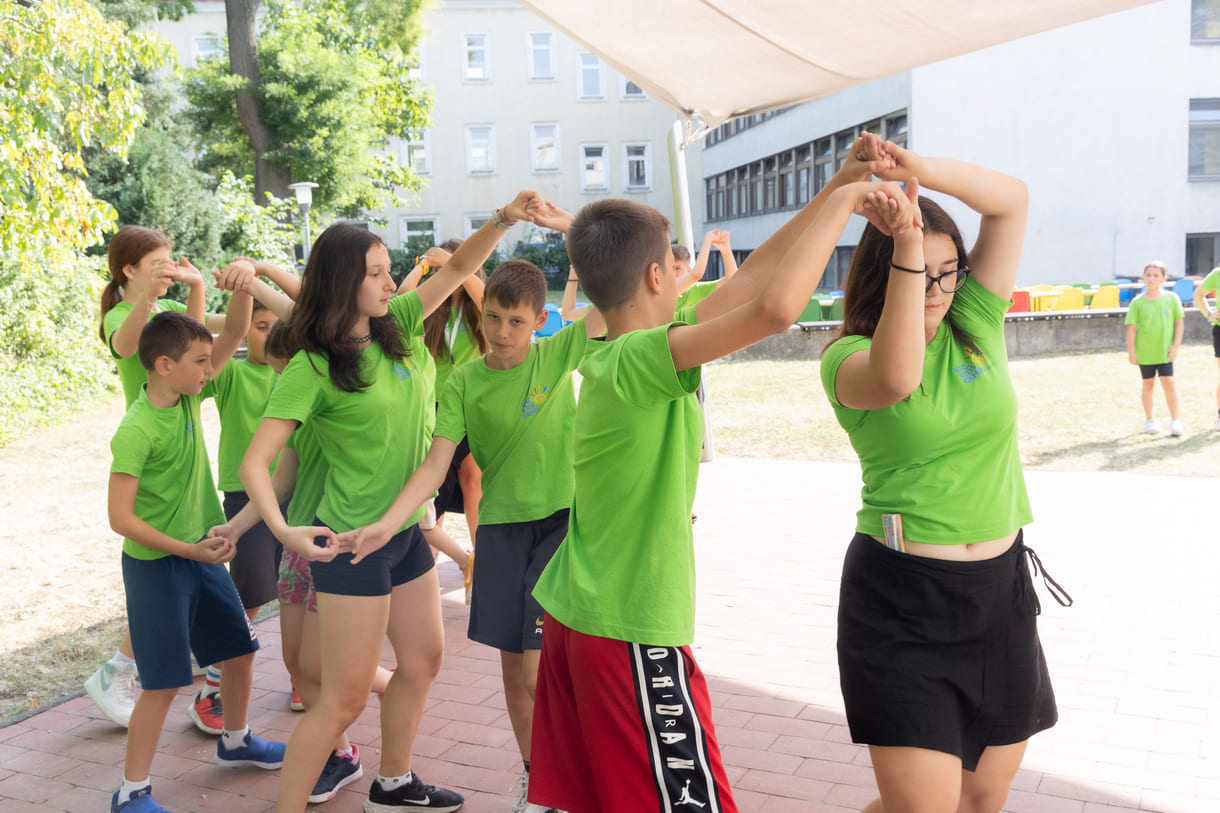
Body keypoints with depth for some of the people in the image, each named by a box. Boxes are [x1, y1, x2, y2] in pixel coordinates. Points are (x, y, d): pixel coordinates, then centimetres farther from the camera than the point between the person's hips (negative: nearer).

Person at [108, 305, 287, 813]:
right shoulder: (137, 429, -22)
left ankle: (235, 742, 40)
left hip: (201, 552, 8)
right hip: (155, 563, -8)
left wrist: (243, 289, -22)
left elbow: (235, 334, -4)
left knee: (241, 650, 17)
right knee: (164, 683, -3)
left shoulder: (187, 399, -1)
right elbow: (120, 517, -23)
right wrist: (189, 550, -24)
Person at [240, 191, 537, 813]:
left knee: (423, 658, 21)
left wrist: (504, 219, -12)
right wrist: (283, 530, -36)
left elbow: (457, 267, 4)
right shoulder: (311, 368, -16)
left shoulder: (395, 326, 1)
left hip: (405, 529, 8)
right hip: (351, 541, -8)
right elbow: (254, 462, -20)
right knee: (345, 698, -4)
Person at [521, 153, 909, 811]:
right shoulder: (640, 360, -20)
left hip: (570, 614, 9)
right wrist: (842, 201, -20)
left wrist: (835, 196, 9)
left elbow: (746, 282, 10)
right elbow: (775, 306, -34)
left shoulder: (608, 355, 6)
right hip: (631, 634, -9)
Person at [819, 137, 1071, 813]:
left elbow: (1011, 199, -4)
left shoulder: (976, 325, 4)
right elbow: (895, 378, -32)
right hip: (901, 600, -5)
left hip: (999, 585, 5)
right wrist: (907, 240, -33)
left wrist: (918, 168, -18)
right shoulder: (847, 356, -8)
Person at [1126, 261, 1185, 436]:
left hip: (1165, 351, 0)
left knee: (1168, 382, -7)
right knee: (1148, 384, 11)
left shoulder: (1171, 298, -2)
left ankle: (1175, 421, 1)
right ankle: (1149, 420, 25)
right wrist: (1131, 351, -4)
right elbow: (1131, 328, -2)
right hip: (1144, 351, 0)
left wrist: (1176, 345, -3)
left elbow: (1179, 322, 2)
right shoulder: (1137, 302, -4)